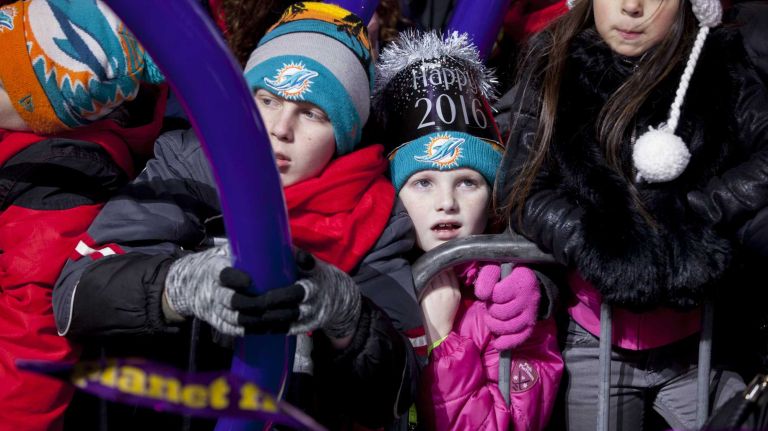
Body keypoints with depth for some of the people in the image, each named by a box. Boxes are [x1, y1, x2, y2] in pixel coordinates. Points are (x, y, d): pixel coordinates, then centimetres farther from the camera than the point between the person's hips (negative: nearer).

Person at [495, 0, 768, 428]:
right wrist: (596, 247, -22)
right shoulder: (555, 66, -4)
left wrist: (702, 213, -26)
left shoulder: (721, 66, -4)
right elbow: (521, 190, -7)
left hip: (697, 343, 0)